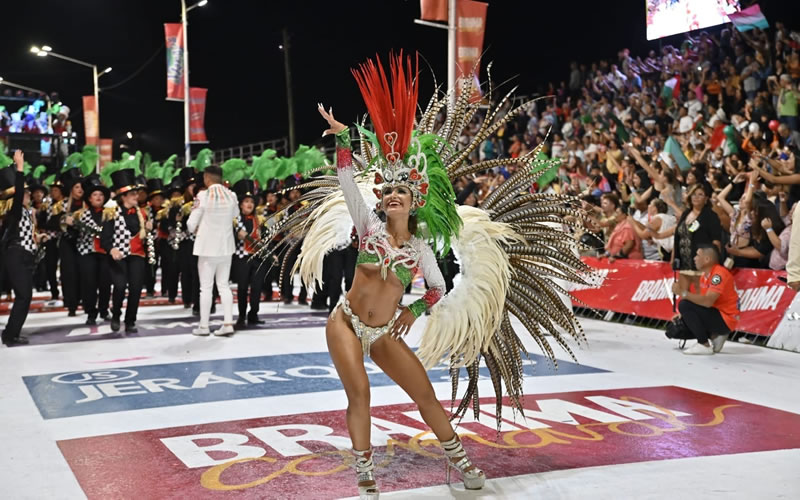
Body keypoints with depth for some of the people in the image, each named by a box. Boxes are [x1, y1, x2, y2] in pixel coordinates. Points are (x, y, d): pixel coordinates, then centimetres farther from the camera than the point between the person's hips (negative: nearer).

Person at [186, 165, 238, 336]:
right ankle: (228, 323, 6)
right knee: (224, 285, 11)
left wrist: (196, 231, 9)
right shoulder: (231, 195, -2)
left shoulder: (203, 196, -14)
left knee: (206, 287, 4)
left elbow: (191, 223, -11)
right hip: (226, 246, 4)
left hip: (207, 247, -4)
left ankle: (204, 326, 9)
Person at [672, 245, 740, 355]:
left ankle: (704, 345, -15)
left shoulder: (719, 274, -19)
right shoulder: (705, 275, 9)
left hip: (725, 320, -9)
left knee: (684, 305, -24)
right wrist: (683, 314, -1)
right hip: (715, 317, 9)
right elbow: (701, 301, 12)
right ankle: (714, 336, 7)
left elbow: (707, 301, -29)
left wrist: (683, 293, -29)